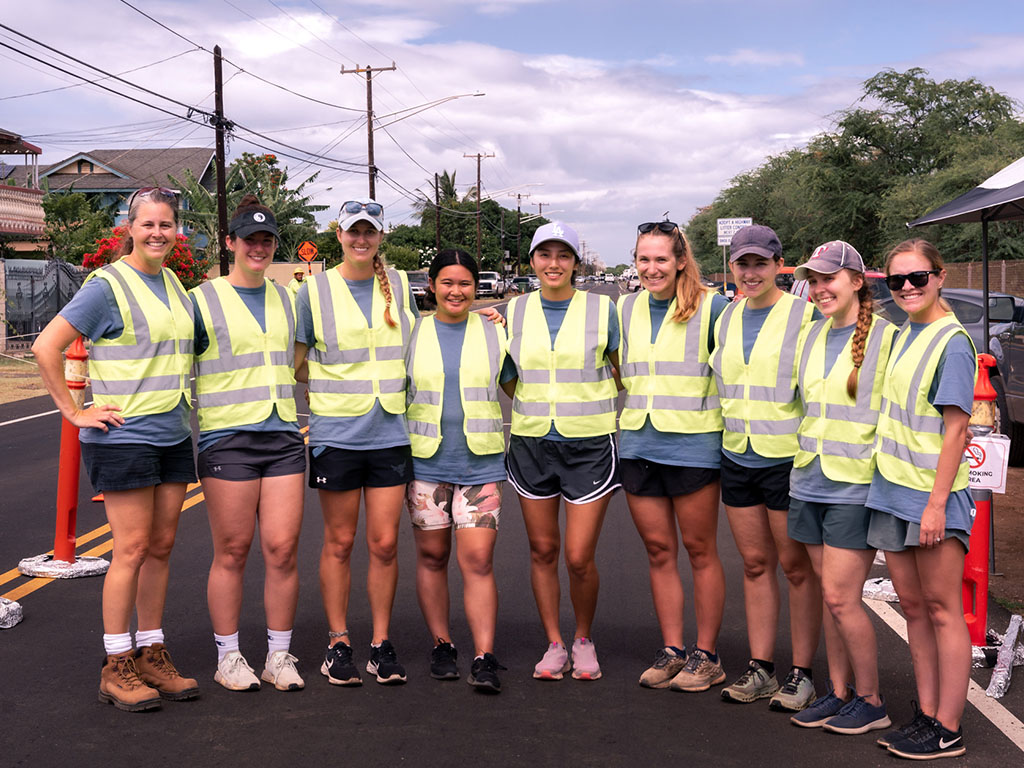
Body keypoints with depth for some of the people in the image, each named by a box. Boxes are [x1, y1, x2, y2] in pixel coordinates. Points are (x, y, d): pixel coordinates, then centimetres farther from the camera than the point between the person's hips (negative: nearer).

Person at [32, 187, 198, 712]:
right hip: (123, 434, -7)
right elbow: (46, 347, -12)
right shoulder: (108, 285, -9)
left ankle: (152, 655, 19)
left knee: (161, 546, 9)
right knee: (132, 548, -6)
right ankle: (116, 667, 5)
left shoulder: (174, 284, 13)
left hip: (173, 434, 7)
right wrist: (74, 412, -12)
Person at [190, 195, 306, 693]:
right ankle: (228, 657, 14)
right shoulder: (202, 300, 3)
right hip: (226, 438, -3)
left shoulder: (287, 300, 16)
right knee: (231, 552, 0)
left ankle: (279, 655, 13)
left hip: (283, 435, 4)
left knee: (283, 549, 0)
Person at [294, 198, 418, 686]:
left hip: (390, 432, 2)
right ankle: (338, 644, 16)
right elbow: (296, 363, 7)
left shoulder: (399, 285, 9)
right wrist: (332, 394, -4)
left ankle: (381, 644, 15)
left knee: (385, 542, 3)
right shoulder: (315, 290, 2)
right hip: (335, 433, -2)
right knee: (339, 542, 5)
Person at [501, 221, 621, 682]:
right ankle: (554, 645, 23)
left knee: (579, 557, -5)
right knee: (542, 550, 8)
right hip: (531, 444, 3)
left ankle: (583, 640, 20)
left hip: (589, 444, -3)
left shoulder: (601, 309, -1)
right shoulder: (515, 311, 6)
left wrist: (583, 410, 2)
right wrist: (535, 410, 4)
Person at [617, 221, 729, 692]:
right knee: (658, 551, 9)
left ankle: (706, 655, 14)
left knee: (700, 550, 4)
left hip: (692, 444, -4)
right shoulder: (625, 310, 10)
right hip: (637, 444, 5)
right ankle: (671, 650, 19)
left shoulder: (710, 308, -4)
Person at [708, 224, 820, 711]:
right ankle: (760, 668, 19)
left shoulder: (803, 315, -7)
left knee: (797, 566, 2)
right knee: (755, 563, 11)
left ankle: (802, 674, 12)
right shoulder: (727, 317, 11)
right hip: (738, 457, 6)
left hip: (788, 457, -5)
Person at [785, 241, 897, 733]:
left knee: (840, 597, -6)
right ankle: (838, 692, 23)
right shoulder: (813, 335, 12)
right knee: (830, 593, 12)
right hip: (811, 483, 6)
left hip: (857, 485, -6)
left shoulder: (886, 338, -8)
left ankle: (870, 702, 10)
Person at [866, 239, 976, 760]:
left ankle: (948, 731, 8)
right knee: (912, 606, 12)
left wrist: (937, 503, -18)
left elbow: (957, 428, -16)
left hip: (933, 492, -7)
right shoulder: (905, 335, 11)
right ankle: (927, 714, 21)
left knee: (942, 609, 0)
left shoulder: (952, 341, -12)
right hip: (893, 487, 8)